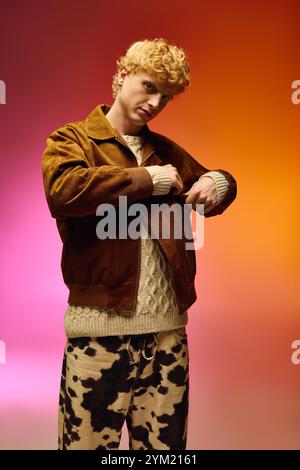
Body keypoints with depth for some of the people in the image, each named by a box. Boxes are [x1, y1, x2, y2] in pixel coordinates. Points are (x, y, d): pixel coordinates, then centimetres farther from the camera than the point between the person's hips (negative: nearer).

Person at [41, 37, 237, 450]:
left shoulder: (168, 151, 18)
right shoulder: (71, 139, 2)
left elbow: (219, 183, 29)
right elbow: (63, 189, -20)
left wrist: (218, 182, 4)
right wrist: (148, 180, -12)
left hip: (168, 329, 5)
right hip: (99, 331, -5)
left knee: (165, 443, 13)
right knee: (90, 440, 4)